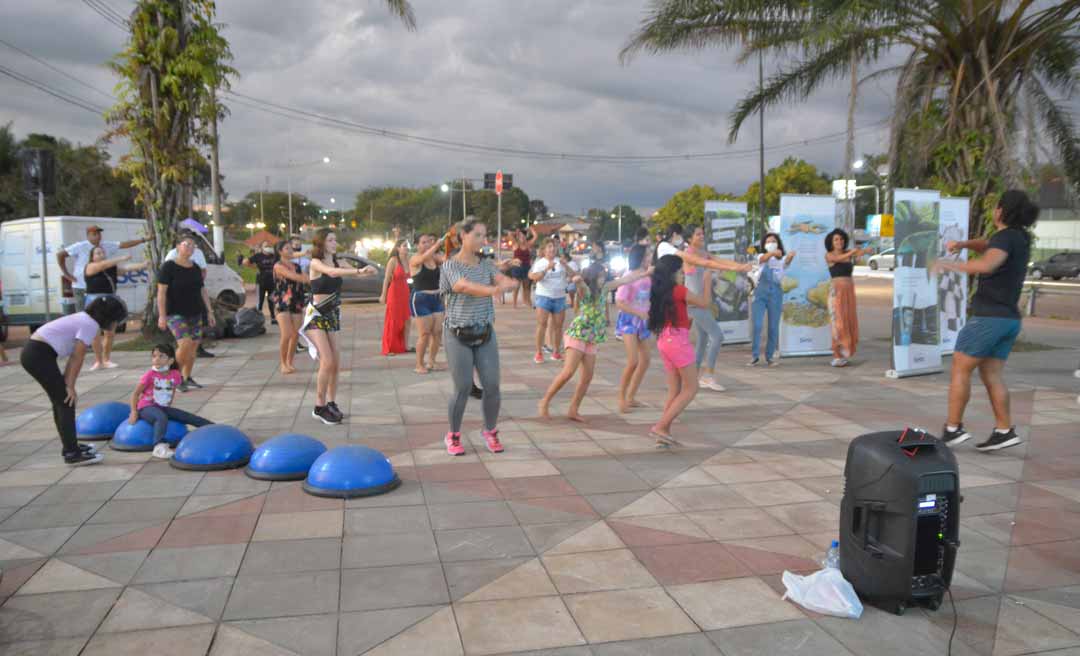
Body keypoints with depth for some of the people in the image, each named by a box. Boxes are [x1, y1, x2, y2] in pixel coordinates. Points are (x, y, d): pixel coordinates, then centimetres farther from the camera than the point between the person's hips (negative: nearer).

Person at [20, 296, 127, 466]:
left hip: (34, 352, 10)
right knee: (66, 402, -4)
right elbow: (77, 358, -13)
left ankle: (70, 446, 29)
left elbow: (73, 356, 14)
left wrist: (65, 382, 11)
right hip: (39, 355, -10)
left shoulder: (84, 319, 17)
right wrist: (70, 386, -7)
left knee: (61, 401, 18)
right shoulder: (91, 325, -13)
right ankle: (72, 454, -1)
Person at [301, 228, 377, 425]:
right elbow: (332, 273, -31)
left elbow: (352, 270, -7)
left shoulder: (337, 262, 8)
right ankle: (319, 407, -2)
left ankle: (331, 403, 17)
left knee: (336, 364, 4)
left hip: (331, 316, 6)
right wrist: (359, 271, -40)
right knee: (327, 362, -14)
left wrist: (365, 271, -29)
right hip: (316, 316, -6)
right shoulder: (316, 263, -10)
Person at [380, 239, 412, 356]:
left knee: (406, 320, 7)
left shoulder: (408, 260, 6)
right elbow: (386, 279, -10)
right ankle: (389, 349, 8)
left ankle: (405, 346, 15)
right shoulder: (393, 260, -11)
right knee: (393, 321, 0)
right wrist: (383, 296, -12)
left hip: (405, 293, 6)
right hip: (394, 293, -6)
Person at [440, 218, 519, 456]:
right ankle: (453, 436, 20)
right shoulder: (450, 265, -8)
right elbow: (466, 287, -27)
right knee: (463, 389, -3)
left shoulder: (487, 264, 6)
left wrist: (507, 283, -36)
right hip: (458, 336, -4)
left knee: (492, 386, 1)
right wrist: (494, 290, -43)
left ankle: (490, 431, 24)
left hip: (485, 334, 4)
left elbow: (504, 280, -11)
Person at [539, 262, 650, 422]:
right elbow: (581, 286, -34)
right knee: (568, 372, -15)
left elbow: (624, 280, 18)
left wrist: (645, 273, 22)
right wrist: (577, 281, -53)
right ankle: (545, 402, -3)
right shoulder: (586, 290, -9)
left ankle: (573, 410, 12)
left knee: (587, 377, 3)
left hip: (592, 339, 7)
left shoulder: (604, 288, 10)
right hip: (577, 334, -7)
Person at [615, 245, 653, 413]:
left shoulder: (648, 278, 5)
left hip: (642, 322, 7)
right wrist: (639, 312, -24)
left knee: (645, 360, 8)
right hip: (628, 321, -7)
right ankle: (621, 398, -2)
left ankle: (631, 397, 20)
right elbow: (619, 303, -18)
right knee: (633, 361, -16)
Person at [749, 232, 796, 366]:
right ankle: (755, 356, 2)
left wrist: (791, 256, -43)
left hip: (776, 292, 1)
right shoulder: (762, 256, 6)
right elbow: (764, 258, -20)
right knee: (756, 325, -8)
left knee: (773, 327, 3)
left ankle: (770, 356, 15)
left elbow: (787, 261, -17)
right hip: (760, 291, -1)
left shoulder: (781, 258, 8)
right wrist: (773, 252, -44)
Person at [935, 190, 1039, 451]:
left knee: (960, 369, -1)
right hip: (1009, 319, 8)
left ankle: (953, 429, 0)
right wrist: (962, 244, 11)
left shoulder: (1006, 237, -14)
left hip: (989, 316, -8)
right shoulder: (1019, 238, 13)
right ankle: (1004, 430, 8)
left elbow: (986, 265, -33)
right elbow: (988, 245, 30)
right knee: (991, 375, 11)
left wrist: (949, 264, -22)